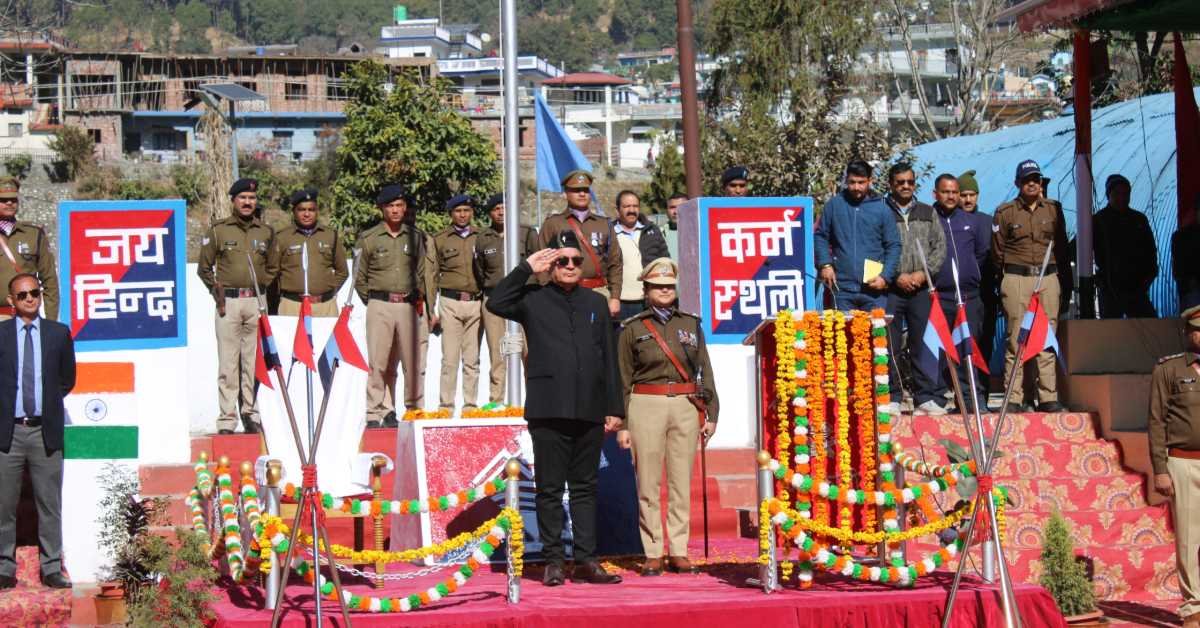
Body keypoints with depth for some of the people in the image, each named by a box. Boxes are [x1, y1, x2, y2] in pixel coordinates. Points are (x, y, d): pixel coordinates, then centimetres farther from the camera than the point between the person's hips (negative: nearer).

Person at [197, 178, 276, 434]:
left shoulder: (266, 232, 12)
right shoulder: (218, 230, 5)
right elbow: (204, 267, 11)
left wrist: (265, 286, 9)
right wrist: (217, 291, 3)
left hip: (257, 301, 2)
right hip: (229, 302, -2)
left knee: (254, 361, 2)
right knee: (228, 363, -5)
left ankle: (251, 415, 8)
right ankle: (227, 420, -4)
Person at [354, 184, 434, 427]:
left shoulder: (416, 237, 12)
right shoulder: (369, 238, 5)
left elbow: (423, 274, 15)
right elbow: (360, 277, 10)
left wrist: (420, 300, 7)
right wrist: (373, 302, 7)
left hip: (410, 306, 2)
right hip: (380, 306, -2)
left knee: (415, 362, 1)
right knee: (379, 362, -4)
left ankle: (415, 411, 10)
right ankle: (377, 412, 1)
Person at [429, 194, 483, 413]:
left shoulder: (481, 238, 12)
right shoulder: (440, 239, 9)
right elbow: (431, 276, 8)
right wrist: (430, 311, 3)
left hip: (476, 303, 1)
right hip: (450, 303, -1)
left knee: (472, 360, 2)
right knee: (450, 358, -6)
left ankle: (470, 406, 6)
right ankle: (446, 407, -3)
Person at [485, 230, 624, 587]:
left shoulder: (596, 303, 15)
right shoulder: (534, 299, 6)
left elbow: (609, 359, 15)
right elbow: (496, 303, -14)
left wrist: (614, 408, 9)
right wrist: (526, 268, -7)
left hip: (589, 411, 3)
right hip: (548, 410, -3)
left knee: (585, 488, 6)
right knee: (550, 488, 1)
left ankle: (586, 561, 7)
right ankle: (553, 562, 6)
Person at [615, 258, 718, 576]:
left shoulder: (691, 324, 12)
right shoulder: (633, 329, 5)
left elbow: (705, 370, 12)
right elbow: (623, 380, 3)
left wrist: (711, 413, 6)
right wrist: (621, 424, -2)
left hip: (686, 407, 2)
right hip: (646, 407, -2)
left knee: (682, 483, 3)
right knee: (648, 485, -1)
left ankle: (678, 551, 9)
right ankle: (652, 554, 5)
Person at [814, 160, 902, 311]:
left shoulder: (882, 209, 5)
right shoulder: (834, 205, 6)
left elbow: (893, 246, 6)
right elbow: (820, 236, 11)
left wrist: (885, 276, -5)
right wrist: (825, 264, -3)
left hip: (874, 289, 0)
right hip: (842, 288, 0)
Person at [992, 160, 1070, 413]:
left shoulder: (1053, 210, 12)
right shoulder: (1005, 212, 4)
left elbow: (1061, 245, 17)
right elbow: (998, 251, 8)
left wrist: (1054, 270, 11)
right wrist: (1008, 275, 7)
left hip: (1048, 278, 3)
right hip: (1016, 279, -2)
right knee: (1016, 339, -4)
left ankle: (1048, 397, 3)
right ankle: (1013, 399, -3)